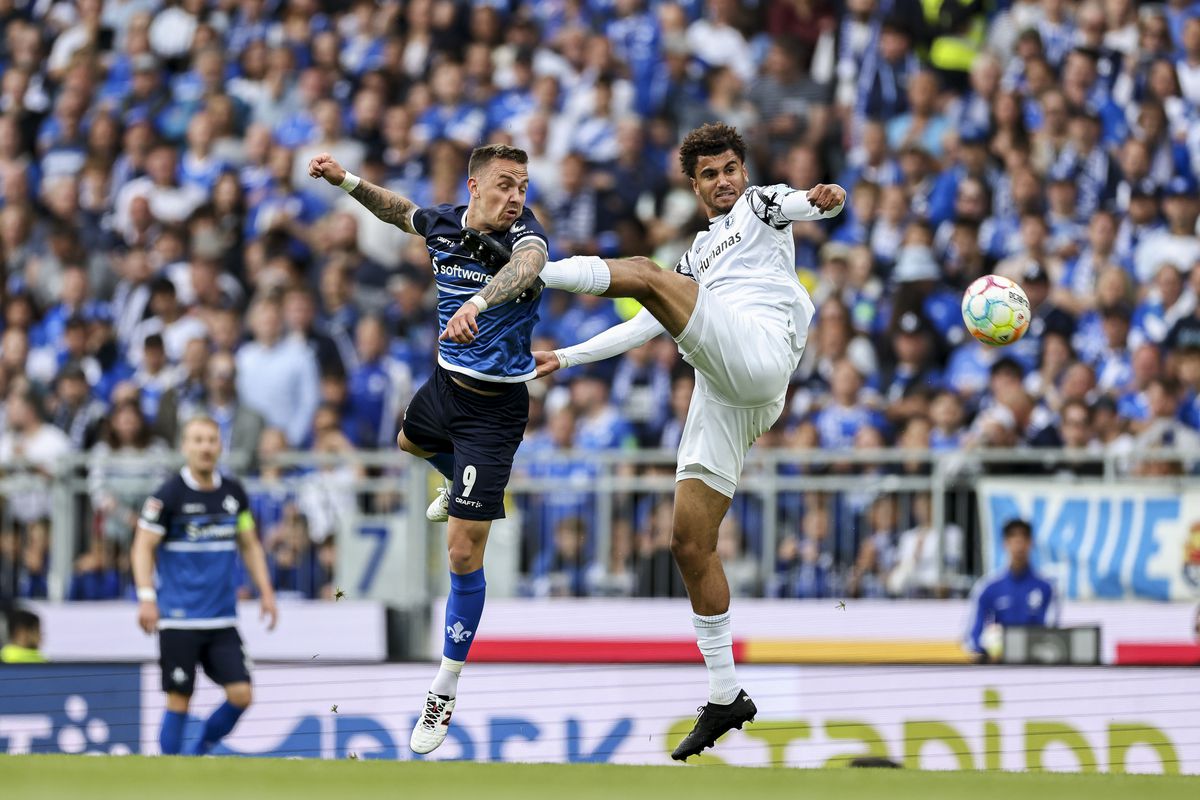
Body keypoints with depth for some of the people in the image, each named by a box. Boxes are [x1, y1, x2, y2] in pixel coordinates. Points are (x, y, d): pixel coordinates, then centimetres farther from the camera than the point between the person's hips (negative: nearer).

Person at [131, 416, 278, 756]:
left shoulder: (233, 493, 8)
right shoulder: (168, 496, -6)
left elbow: (250, 546, 18)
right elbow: (143, 547, -6)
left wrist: (265, 591, 9)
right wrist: (146, 597, -18)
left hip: (222, 619, 5)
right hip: (179, 619, -4)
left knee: (240, 694, -5)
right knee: (179, 699, -4)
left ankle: (196, 754, 14)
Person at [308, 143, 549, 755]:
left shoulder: (523, 234, -27)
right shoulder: (444, 225, -7)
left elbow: (526, 266, -53)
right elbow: (401, 211, 18)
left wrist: (479, 302, -72)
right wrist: (345, 181, 8)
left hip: (494, 410, -7)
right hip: (445, 382, 7)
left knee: (463, 554, -8)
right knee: (409, 442, 39)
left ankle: (444, 693, 5)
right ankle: (461, 487, 73)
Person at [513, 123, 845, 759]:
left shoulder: (760, 206, 17)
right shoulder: (700, 253, 35)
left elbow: (804, 203, -6)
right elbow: (649, 326, 39)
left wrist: (823, 199, -30)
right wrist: (568, 358, 35)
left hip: (759, 352, -8)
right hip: (718, 393, 8)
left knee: (647, 275, -22)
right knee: (690, 545, 2)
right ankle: (725, 696, 6)